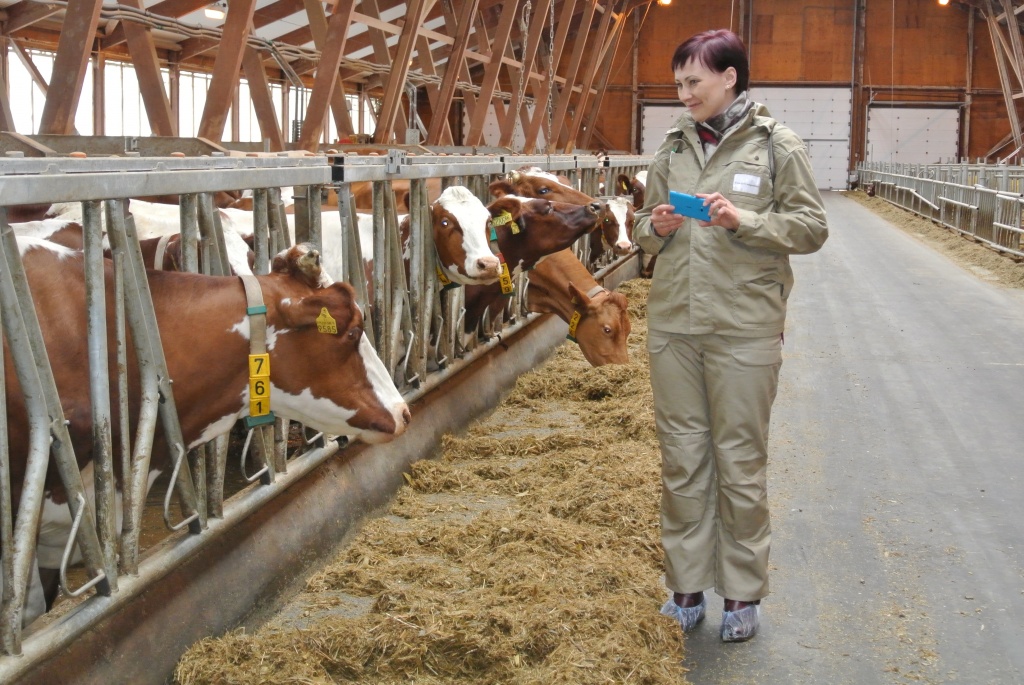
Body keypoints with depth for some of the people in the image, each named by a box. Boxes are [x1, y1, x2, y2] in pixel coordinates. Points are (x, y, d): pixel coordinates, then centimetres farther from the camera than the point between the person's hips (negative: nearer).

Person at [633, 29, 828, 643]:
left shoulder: (776, 146, -2)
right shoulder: (674, 148, 11)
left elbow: (811, 228, -4)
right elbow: (645, 228, 18)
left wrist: (742, 221, -17)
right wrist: (657, 229, -5)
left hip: (745, 329, -4)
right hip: (673, 325, 4)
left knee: (740, 461, 3)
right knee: (681, 457, 10)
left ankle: (744, 593, 18)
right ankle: (687, 587, 23)